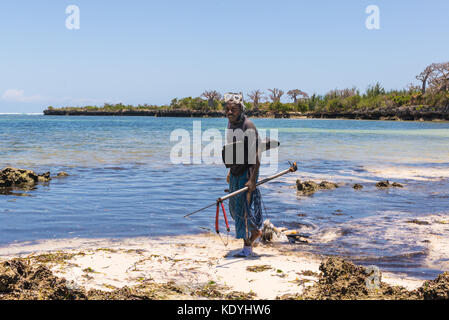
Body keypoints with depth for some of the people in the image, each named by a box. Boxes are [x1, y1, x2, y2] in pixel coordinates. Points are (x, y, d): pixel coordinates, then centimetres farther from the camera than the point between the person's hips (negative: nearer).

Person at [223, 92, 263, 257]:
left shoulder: (248, 127, -20)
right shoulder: (230, 123, 6)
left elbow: (255, 156, -23)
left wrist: (252, 180, -28)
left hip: (247, 172, -8)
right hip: (236, 172, 8)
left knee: (245, 207, -6)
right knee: (235, 207, 16)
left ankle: (247, 246, 4)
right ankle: (255, 231, 37)